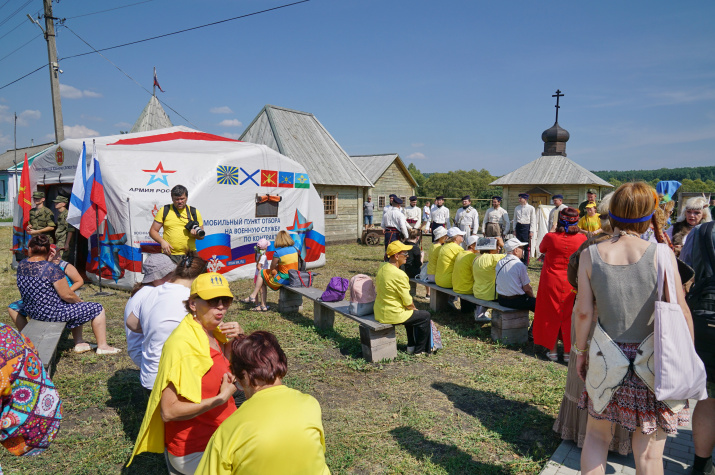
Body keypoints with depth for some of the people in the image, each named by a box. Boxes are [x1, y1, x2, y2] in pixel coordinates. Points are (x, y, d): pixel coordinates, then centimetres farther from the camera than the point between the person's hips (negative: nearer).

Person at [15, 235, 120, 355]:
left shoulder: (21, 265, -1)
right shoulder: (51, 268, -22)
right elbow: (67, 295, -20)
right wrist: (79, 300, 1)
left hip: (31, 312, 9)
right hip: (52, 312, -9)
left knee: (75, 308, 31)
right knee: (97, 309, 3)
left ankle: (79, 343, 32)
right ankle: (102, 346, 10)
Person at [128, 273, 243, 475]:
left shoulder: (215, 333, 1)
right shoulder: (183, 344, -22)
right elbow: (169, 411, -22)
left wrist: (235, 340, -7)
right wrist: (222, 398, -21)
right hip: (194, 449, -7)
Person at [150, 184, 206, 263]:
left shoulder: (194, 212, 11)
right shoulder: (164, 210, 9)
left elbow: (202, 236, 15)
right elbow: (153, 231, 9)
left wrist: (195, 234, -8)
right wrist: (162, 241, -8)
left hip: (189, 255, 1)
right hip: (169, 255, -1)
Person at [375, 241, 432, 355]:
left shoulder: (382, 269, 3)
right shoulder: (399, 275, -24)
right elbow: (408, 302, -18)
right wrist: (414, 308, 6)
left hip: (379, 313, 9)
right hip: (392, 315, -9)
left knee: (411, 312, 32)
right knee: (425, 316, 9)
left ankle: (411, 345, 38)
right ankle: (419, 350, 21)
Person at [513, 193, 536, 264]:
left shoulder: (531, 208, -2)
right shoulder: (517, 208, 11)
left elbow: (533, 221, -2)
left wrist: (531, 231, -7)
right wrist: (514, 230, 11)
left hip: (526, 227, -4)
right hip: (518, 226, 4)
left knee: (527, 245, -2)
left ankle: (526, 262, 6)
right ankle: (520, 260, 16)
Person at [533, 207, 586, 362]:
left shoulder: (550, 237, -14)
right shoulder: (581, 239, -10)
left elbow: (541, 249, 7)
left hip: (551, 282, -1)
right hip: (572, 284, 1)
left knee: (551, 315, 12)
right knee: (569, 316, 13)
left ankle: (552, 350, 20)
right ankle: (568, 352, 21)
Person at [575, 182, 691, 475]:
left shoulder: (591, 254, -7)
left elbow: (583, 312, -4)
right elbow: (681, 313, -8)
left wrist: (580, 351, 8)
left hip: (606, 360, 1)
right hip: (652, 363, -1)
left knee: (596, 436, 20)